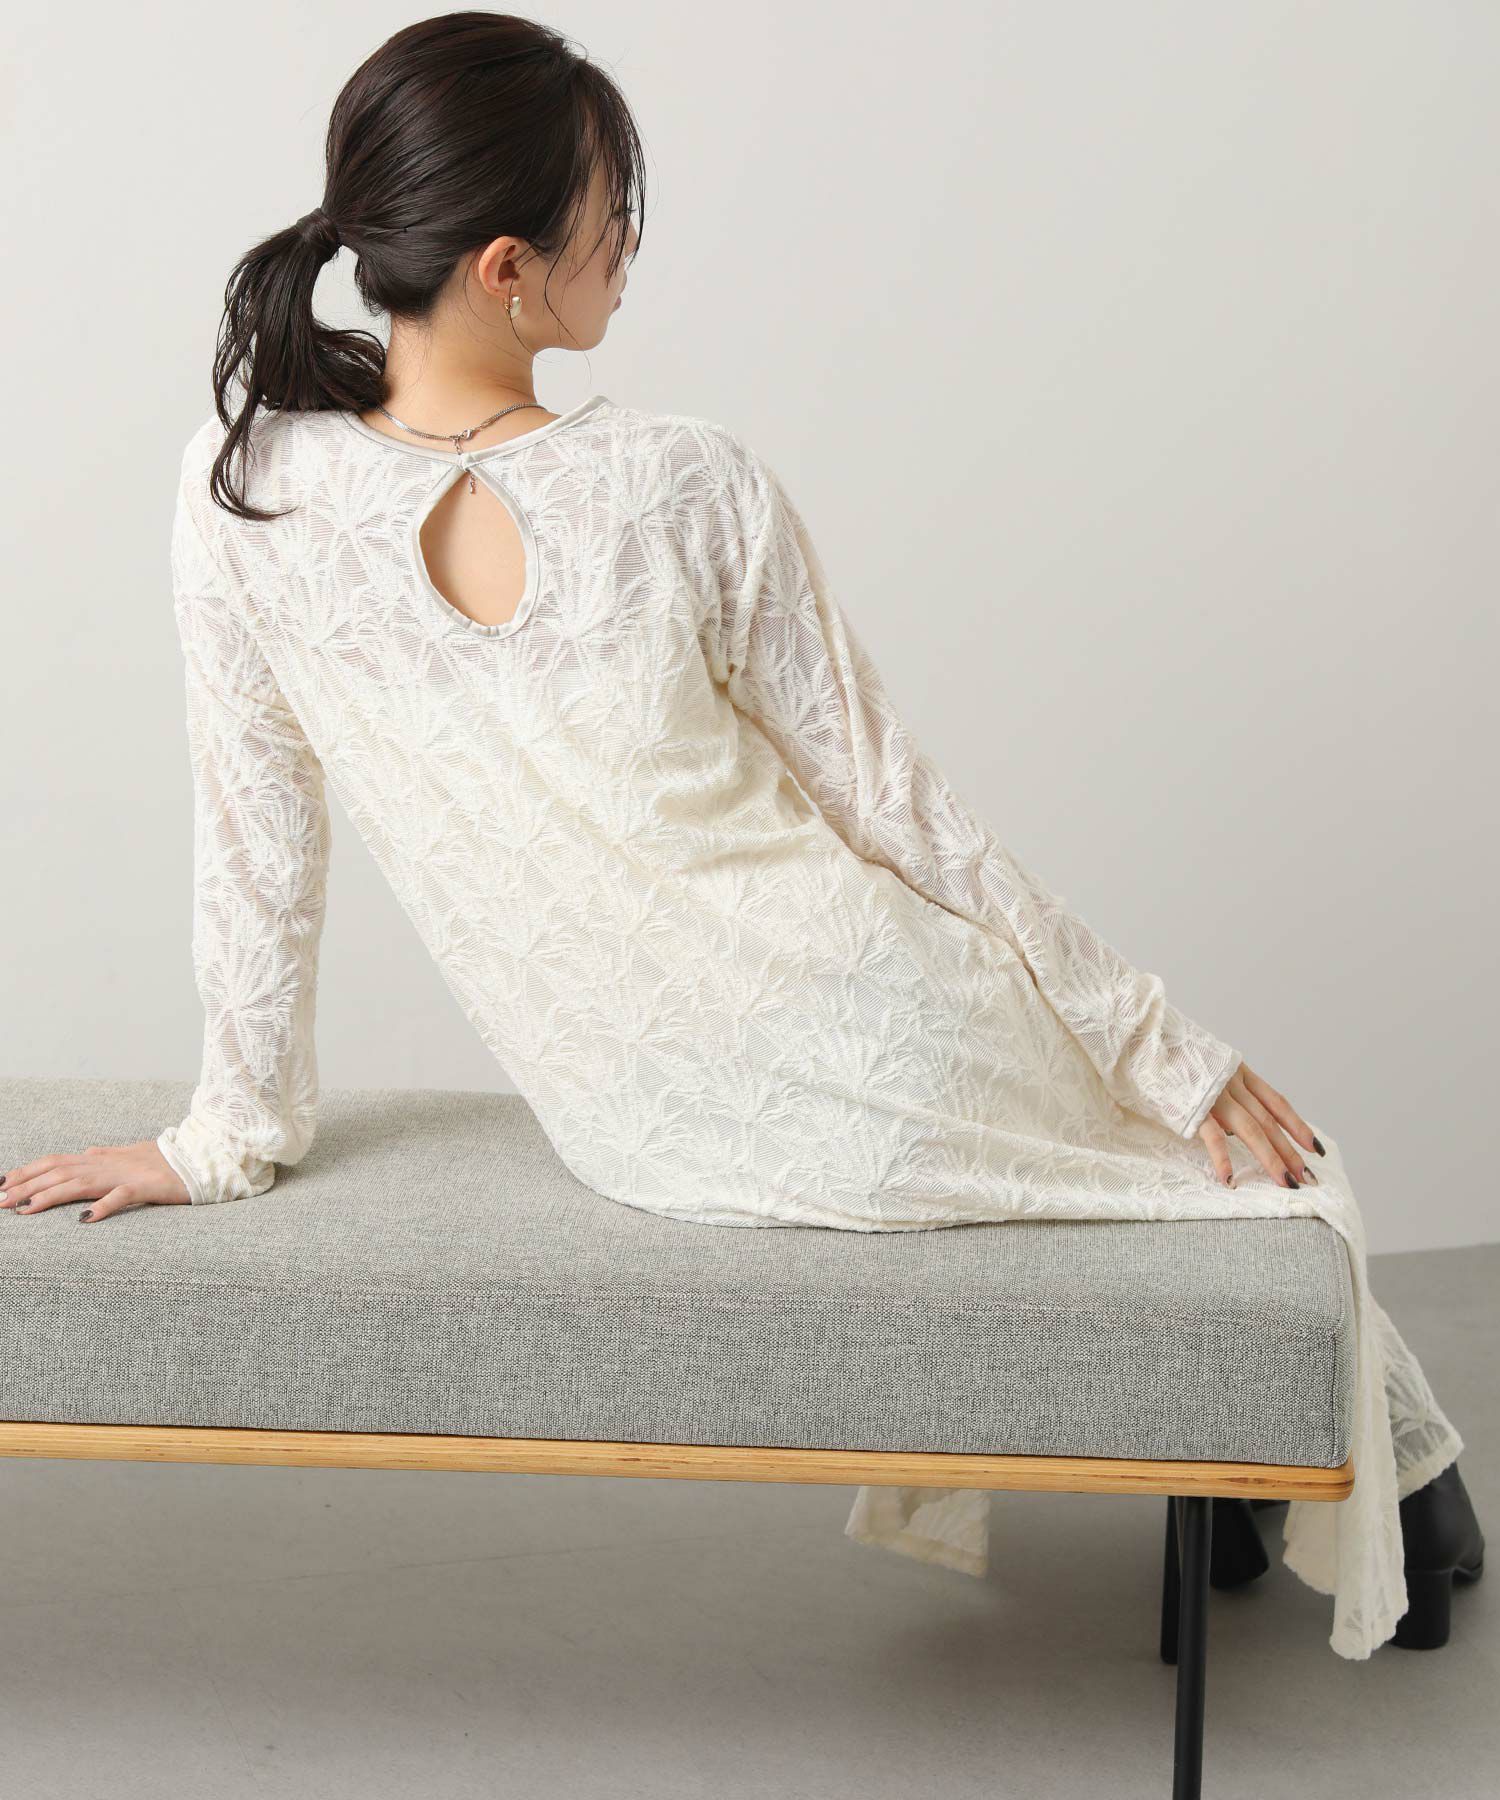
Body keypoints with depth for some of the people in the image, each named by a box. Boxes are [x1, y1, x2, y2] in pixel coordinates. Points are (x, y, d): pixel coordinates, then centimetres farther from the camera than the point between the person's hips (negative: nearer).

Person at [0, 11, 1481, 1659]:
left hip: (649, 1150, 5)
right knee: (1250, 1161, 26)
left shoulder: (241, 487, -10)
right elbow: (890, 808, -10)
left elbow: (255, 846, -2)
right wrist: (1175, 1057, 2)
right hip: (878, 1085, -5)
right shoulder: (690, 493, -18)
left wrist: (235, 1135, 13)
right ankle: (1403, 1489, 45)